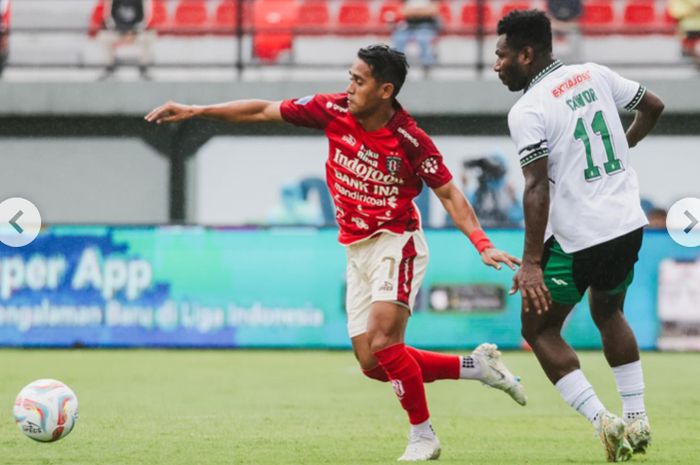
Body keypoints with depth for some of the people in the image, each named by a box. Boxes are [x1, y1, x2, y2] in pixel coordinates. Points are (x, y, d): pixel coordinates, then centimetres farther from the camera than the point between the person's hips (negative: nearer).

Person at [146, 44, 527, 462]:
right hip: (357, 251, 6)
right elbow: (264, 111, 3)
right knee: (372, 363, 4)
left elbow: (449, 193, -10)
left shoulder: (410, 140, -18)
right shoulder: (333, 111, -5)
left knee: (383, 341, -23)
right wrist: (194, 111, 3)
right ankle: (477, 366, 19)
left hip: (396, 243, -6)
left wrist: (483, 244, -22)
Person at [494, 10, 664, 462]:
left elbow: (537, 189, -20)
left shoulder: (528, 111, -15)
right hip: (629, 224, 7)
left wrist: (531, 262, -19)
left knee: (539, 328, 9)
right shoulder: (594, 75, 5)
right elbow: (653, 106, 16)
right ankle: (637, 420, 26)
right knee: (608, 312, 29)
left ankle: (602, 420, -4)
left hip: (577, 238, -7)